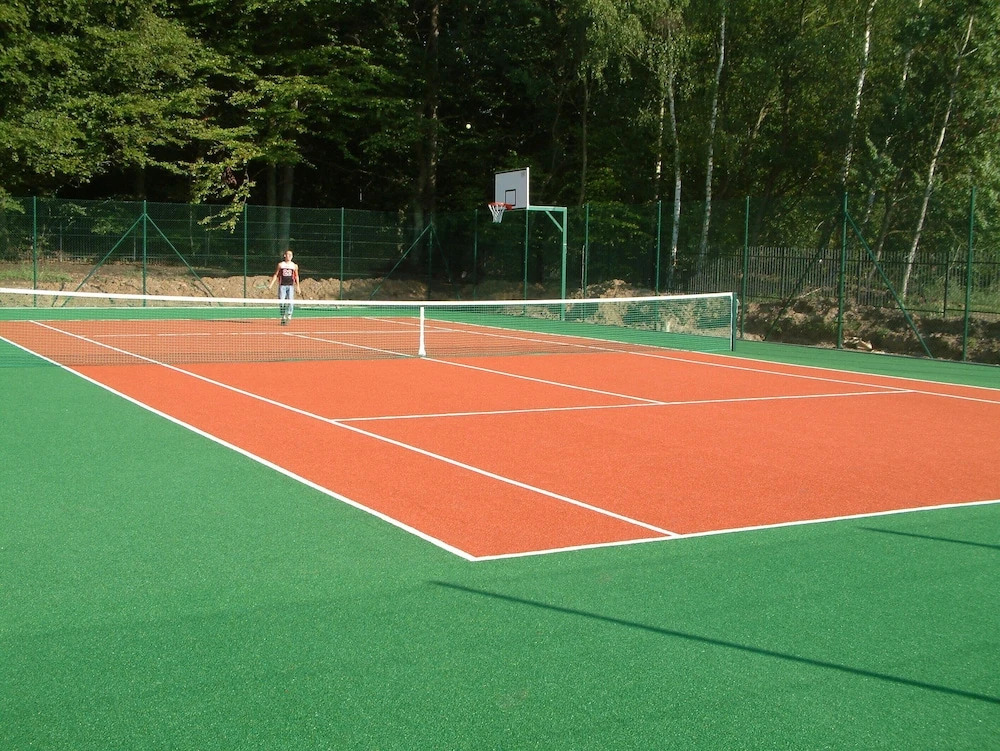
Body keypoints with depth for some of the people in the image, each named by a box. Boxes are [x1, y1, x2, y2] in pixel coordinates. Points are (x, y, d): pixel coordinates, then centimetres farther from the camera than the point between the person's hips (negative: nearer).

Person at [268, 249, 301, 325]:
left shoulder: (295, 266, 8)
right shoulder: (280, 264, 7)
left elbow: (296, 276, 15)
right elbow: (276, 275, 9)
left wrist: (298, 287, 12)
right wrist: (271, 284, 1)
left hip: (291, 286, 0)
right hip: (282, 285, 0)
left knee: (290, 302, -14)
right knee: (281, 302, -3)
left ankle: (288, 317, -8)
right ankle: (283, 318, 9)